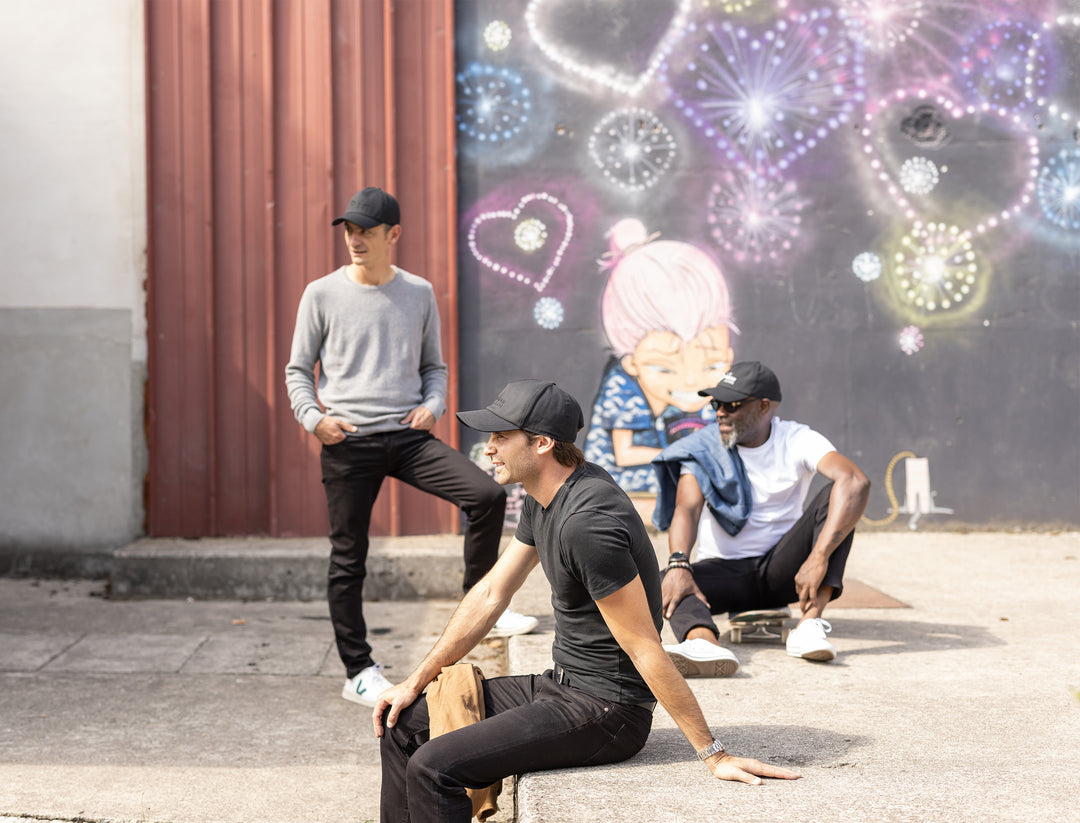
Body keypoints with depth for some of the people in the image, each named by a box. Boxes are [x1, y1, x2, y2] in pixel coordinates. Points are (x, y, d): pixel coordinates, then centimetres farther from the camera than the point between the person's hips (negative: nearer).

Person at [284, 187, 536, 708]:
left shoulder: (418, 293, 9)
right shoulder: (323, 295, 2)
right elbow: (298, 371, 8)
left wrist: (432, 406, -1)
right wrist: (314, 418, -8)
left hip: (408, 436, 2)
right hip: (348, 444, -2)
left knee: (487, 494, -16)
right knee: (348, 558, 1)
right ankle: (358, 672, 14)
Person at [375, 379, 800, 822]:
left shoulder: (587, 522, -27)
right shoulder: (545, 496, 6)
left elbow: (645, 651, -25)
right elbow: (491, 594, 14)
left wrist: (714, 755, -20)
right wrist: (416, 681, 13)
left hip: (604, 711, -10)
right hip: (560, 685, 10)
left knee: (432, 769, -19)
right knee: (404, 722, 11)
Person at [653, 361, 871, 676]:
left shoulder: (797, 440, -8)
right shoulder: (704, 448, -3)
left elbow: (856, 482, -27)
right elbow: (686, 509, -21)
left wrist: (819, 558, -40)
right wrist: (678, 565, -43)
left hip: (781, 567, 0)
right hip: (724, 570, 0)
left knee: (836, 495, -23)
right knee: (668, 582, -31)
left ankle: (809, 623, -35)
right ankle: (706, 645, -65)